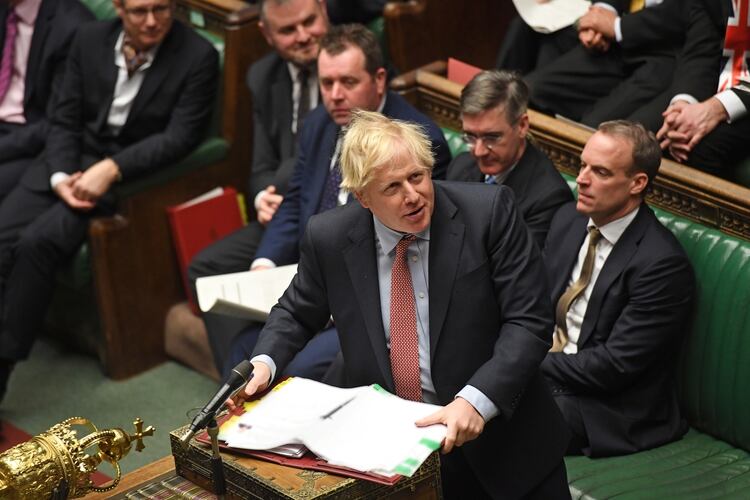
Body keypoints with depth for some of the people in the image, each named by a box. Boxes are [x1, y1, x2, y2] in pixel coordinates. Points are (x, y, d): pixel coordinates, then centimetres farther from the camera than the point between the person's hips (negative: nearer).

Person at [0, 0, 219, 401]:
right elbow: (65, 121, 9)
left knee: (37, 241, -26)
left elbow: (180, 137, -12)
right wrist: (60, 176, -10)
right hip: (70, 162, 5)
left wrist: (111, 169, -23)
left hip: (133, 174, -5)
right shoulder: (89, 40, 7)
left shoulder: (197, 56, -8)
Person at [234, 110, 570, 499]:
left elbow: (529, 321, -13)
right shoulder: (328, 237, -5)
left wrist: (476, 399, -26)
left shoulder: (488, 211, -12)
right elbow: (296, 314, 12)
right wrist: (264, 362, -8)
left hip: (497, 439, -2)